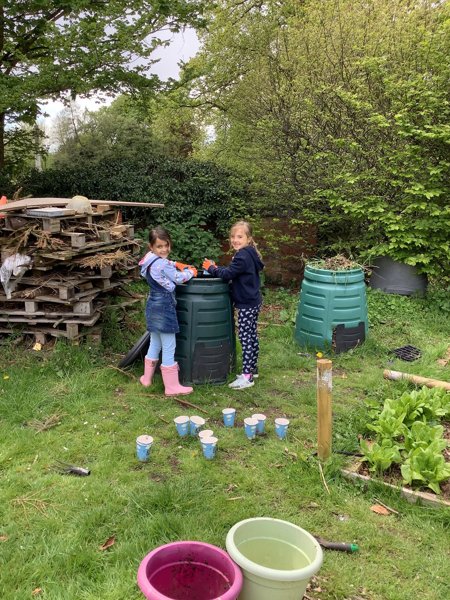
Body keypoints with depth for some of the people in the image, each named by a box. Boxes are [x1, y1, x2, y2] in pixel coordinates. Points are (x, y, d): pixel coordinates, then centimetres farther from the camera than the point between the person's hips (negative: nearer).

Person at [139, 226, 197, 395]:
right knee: (169, 348, -2)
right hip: (163, 308, -10)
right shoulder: (162, 264, -20)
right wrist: (190, 271, 5)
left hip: (153, 307, 10)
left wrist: (177, 265, 14)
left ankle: (147, 378, 33)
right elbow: (180, 278, -13)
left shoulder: (151, 261, 8)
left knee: (155, 345, 22)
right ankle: (172, 386, 5)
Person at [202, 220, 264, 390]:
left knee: (245, 338, -6)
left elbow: (228, 274, -20)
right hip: (253, 302, 10)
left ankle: (247, 376, -3)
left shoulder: (243, 256, -20)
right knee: (252, 337, 16)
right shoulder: (250, 254, 11)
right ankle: (252, 369, 27)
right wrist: (217, 269, 6)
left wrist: (211, 268, -6)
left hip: (247, 304, -10)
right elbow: (234, 273, 16)